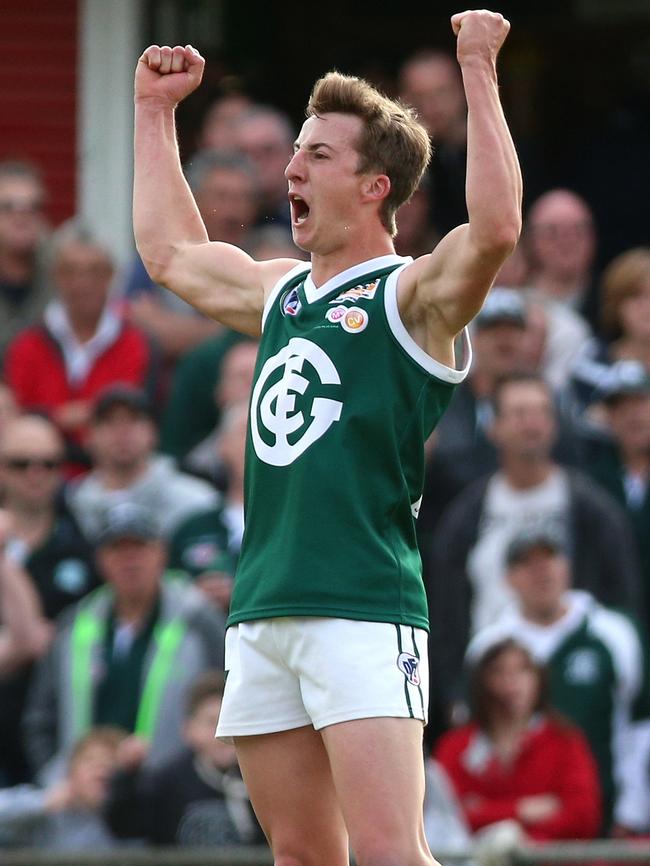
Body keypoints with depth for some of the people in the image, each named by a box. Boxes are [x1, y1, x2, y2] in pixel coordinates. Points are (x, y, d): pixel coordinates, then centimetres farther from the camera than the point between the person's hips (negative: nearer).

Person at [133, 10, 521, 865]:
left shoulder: (412, 295, -3)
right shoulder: (282, 292, 19)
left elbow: (496, 225, -24)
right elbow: (171, 252, 37)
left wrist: (478, 74, -23)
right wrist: (155, 111, 38)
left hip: (363, 612, -7)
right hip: (261, 615, 7)